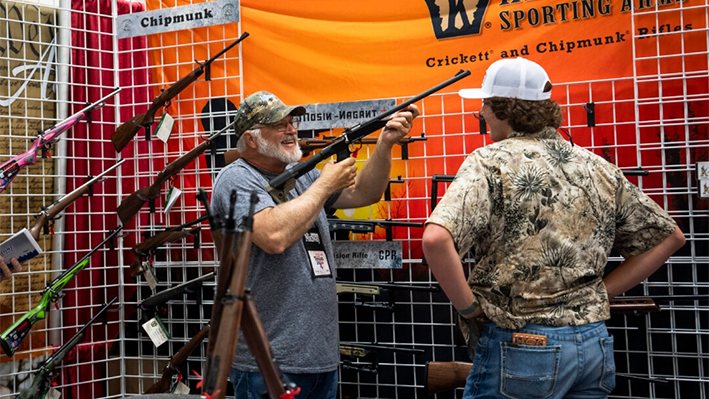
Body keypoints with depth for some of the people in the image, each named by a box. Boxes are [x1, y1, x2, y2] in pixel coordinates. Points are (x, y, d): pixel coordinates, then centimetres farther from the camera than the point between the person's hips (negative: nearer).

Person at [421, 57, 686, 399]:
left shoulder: (490, 163, -10)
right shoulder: (598, 168, 8)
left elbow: (436, 239, -25)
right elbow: (669, 237, 16)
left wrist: (468, 306, -12)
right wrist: (600, 293, 12)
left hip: (520, 343, -5)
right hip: (594, 344, 6)